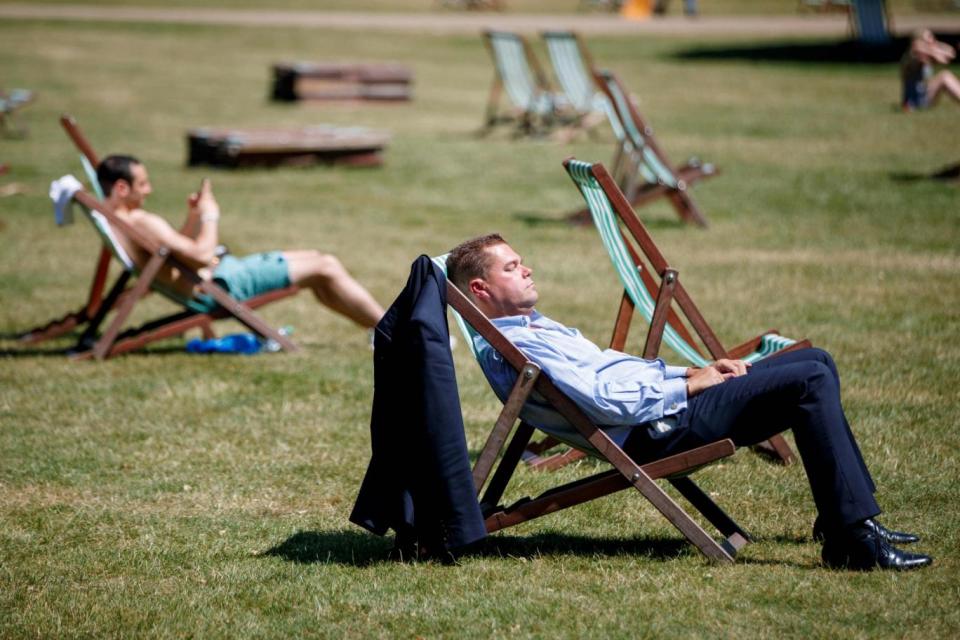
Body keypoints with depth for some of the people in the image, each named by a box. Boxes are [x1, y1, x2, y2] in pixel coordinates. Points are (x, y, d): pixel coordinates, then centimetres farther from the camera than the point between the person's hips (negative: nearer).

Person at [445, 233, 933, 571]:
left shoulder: (535, 328, 22)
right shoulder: (508, 346, -13)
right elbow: (604, 400, -22)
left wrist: (696, 372, 11)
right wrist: (687, 384, -11)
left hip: (668, 402, 11)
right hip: (658, 429, -11)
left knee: (815, 362, 10)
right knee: (809, 382, -19)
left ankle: (846, 513, 11)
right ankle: (854, 540, -21)